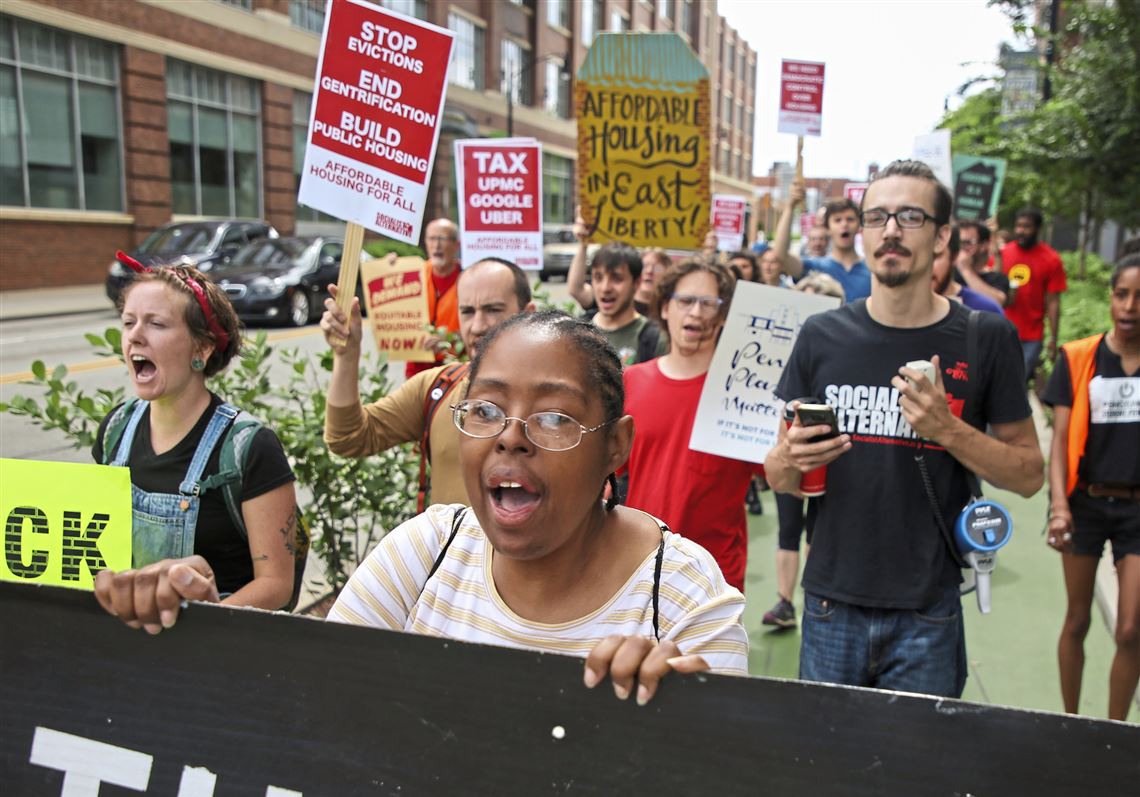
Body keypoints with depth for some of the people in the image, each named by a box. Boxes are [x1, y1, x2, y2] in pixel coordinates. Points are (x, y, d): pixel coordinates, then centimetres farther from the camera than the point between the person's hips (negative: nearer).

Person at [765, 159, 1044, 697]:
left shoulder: (985, 338, -3)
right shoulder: (822, 336, 0)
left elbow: (1029, 475, 0)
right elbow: (777, 477, 5)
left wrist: (949, 430, -17)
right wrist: (790, 459, -18)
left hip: (927, 612, -1)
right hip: (831, 603, 1)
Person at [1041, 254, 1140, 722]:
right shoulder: (1078, 358, -5)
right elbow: (1061, 438, -7)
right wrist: (1059, 504, -20)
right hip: (1085, 503, 0)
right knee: (1077, 620, 11)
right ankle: (1070, 721, 28)